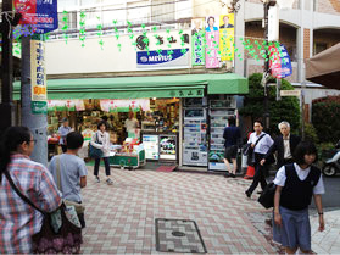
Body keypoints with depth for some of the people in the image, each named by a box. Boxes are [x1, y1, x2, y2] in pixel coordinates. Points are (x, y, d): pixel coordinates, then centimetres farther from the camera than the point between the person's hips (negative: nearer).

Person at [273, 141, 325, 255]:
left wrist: (321, 215, 4)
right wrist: (276, 212, -11)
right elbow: (278, 191, -8)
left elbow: (317, 195, 5)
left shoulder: (316, 174, -3)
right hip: (285, 211, -3)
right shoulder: (285, 170, -13)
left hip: (302, 212, 3)